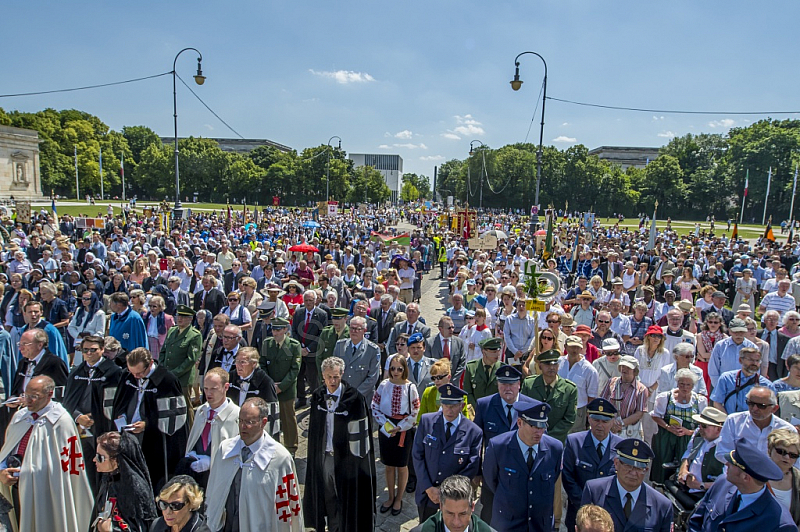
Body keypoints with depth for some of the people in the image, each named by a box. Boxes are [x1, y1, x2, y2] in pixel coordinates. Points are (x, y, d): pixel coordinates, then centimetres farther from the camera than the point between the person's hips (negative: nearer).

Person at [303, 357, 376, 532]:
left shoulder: (355, 398, -19)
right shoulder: (317, 396, -3)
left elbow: (359, 432, -14)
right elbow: (314, 427, 7)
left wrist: (357, 457, -11)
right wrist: (315, 454, 9)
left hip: (346, 456, -4)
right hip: (323, 454, 4)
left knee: (347, 495, 9)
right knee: (327, 493, 17)